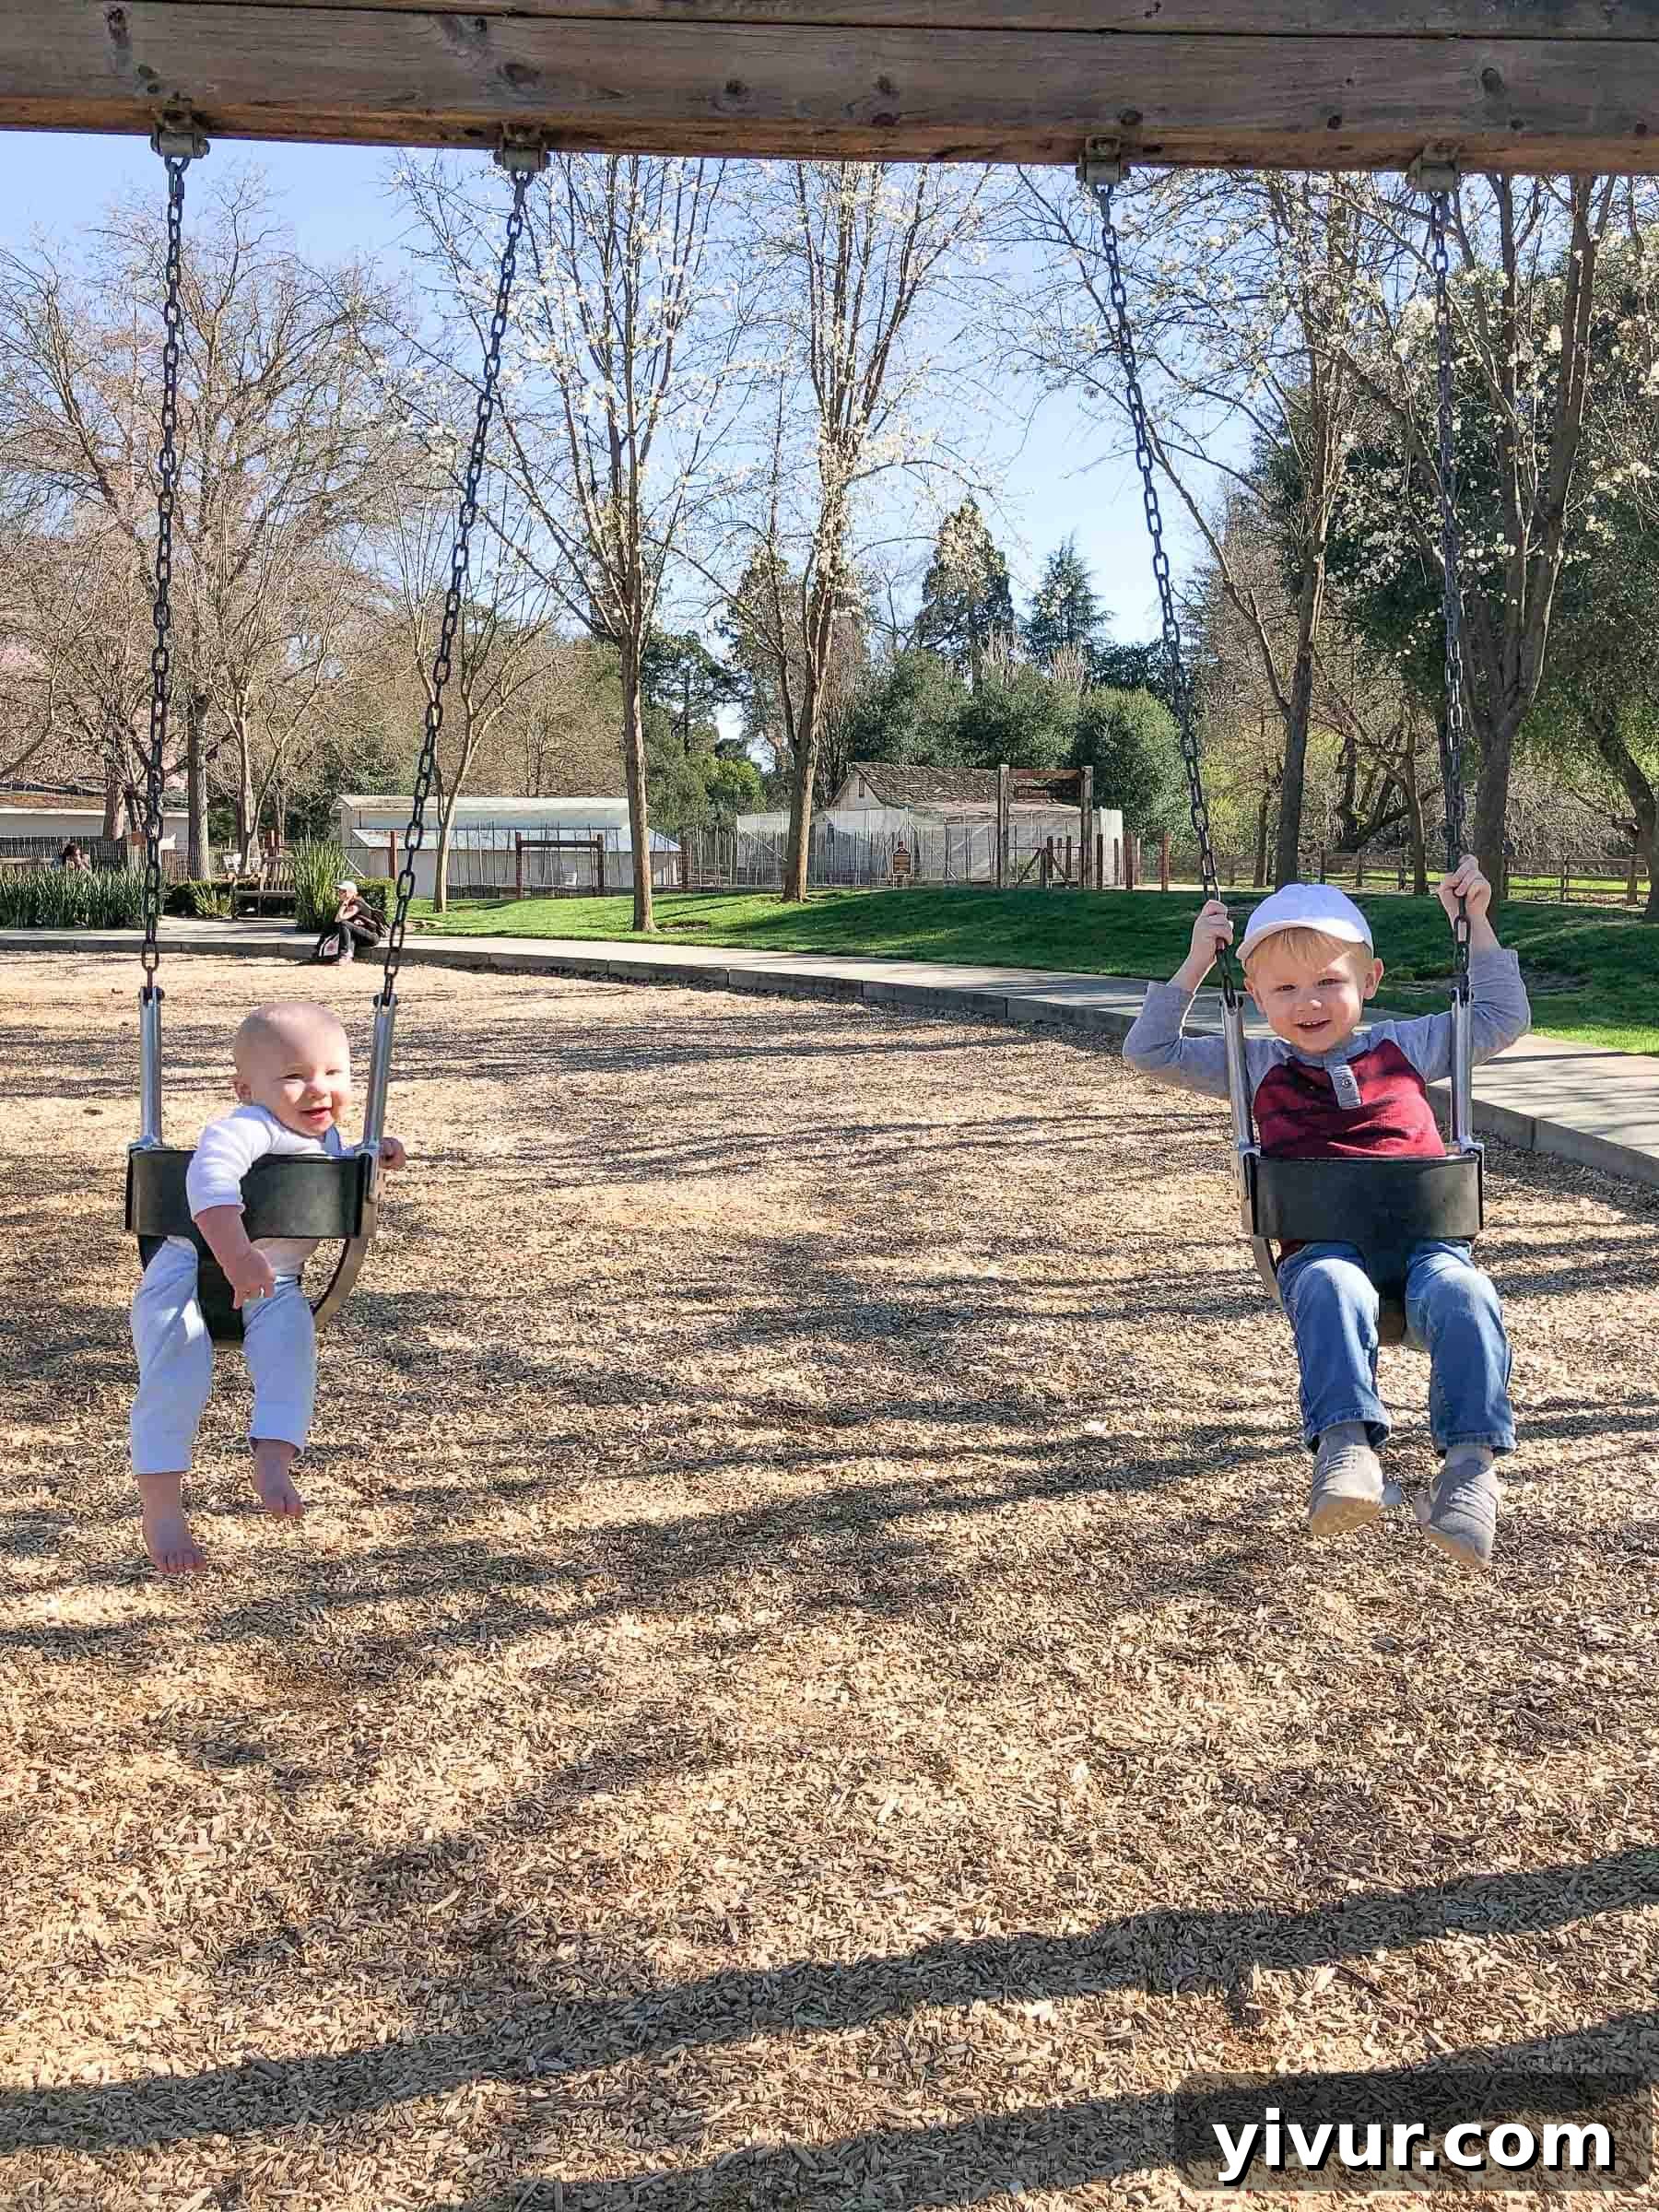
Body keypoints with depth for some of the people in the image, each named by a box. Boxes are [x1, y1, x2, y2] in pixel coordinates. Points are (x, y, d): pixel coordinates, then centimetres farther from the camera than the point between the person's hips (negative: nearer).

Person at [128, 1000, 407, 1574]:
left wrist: (371, 1155, 12)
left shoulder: (326, 1137, 7)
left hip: (271, 1286, 6)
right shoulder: (249, 1126, -23)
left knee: (290, 1334, -25)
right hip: (191, 1269, -6)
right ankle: (159, 1506, -11)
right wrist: (235, 1254, -57)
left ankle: (274, 1460, -23)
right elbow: (212, 1171, -45)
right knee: (176, 1375, -21)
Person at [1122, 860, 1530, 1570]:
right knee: (1333, 1292, -38)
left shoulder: (1406, 1045, 20)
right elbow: (1151, 1052, 16)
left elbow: (1504, 1018, 25)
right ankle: (1345, 1443, -48)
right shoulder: (1256, 1065, 19)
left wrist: (1477, 924, 19)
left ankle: (1472, 1460, -33)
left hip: (1423, 1238, 1)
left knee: (1462, 1295, -33)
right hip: (1320, 1247, -1)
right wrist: (1196, 963, 10)